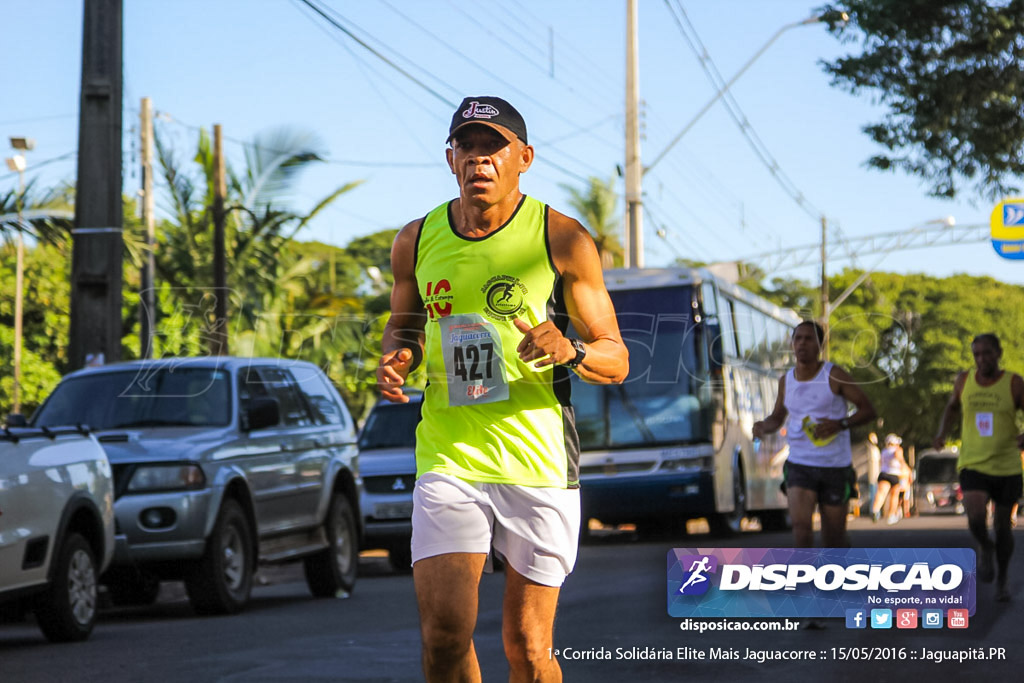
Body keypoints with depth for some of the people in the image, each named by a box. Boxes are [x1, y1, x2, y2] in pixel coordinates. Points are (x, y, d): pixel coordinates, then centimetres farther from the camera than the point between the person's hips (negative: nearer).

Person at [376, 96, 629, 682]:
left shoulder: (563, 239, -1)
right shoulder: (417, 241, 7)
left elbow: (617, 360, 2)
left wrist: (570, 351, -20)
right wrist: (397, 359, 1)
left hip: (539, 463, -2)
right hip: (448, 459, 2)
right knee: (444, 633, -13)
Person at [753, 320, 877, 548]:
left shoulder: (834, 375, -6)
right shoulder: (786, 381, 6)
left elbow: (868, 410, -4)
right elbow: (778, 417, 21)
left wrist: (840, 424, -22)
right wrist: (764, 426, -2)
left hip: (835, 466, -2)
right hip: (799, 465, 2)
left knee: (833, 541, 5)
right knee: (801, 525, -22)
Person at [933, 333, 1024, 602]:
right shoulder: (964, 380, 1)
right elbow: (952, 406, 20)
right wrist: (942, 433, 2)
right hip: (973, 465, 1)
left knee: (1002, 526, 9)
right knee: (975, 516, -23)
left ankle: (1001, 580, 32)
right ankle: (984, 548, 11)